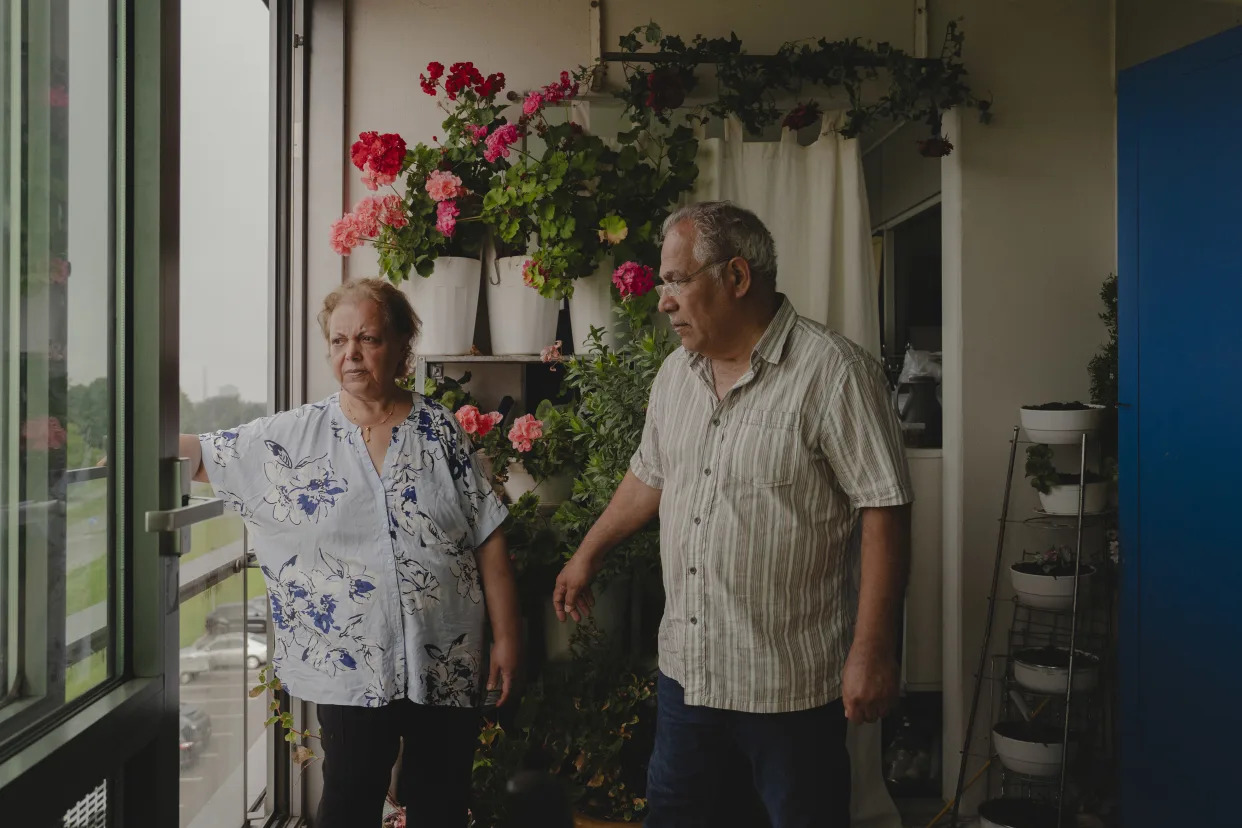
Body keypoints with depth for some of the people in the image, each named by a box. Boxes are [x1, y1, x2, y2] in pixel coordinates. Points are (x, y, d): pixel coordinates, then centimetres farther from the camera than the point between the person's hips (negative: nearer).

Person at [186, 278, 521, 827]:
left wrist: (506, 637, -2)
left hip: (447, 664, 1)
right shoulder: (295, 435, 1)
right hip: (351, 669, 0)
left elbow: (488, 540, 0)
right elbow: (200, 454, 1)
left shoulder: (439, 430, 0)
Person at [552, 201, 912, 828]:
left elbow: (884, 512, -18)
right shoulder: (675, 373, 7)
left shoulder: (833, 372, -16)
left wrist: (872, 652, -21)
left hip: (790, 683, -6)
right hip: (684, 666, 7)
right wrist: (587, 555, 27)